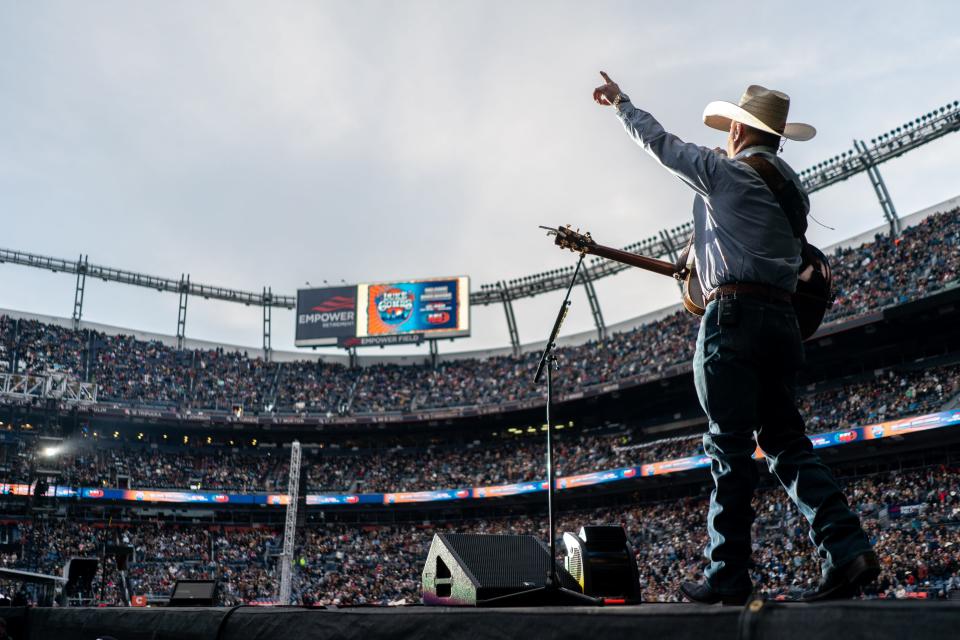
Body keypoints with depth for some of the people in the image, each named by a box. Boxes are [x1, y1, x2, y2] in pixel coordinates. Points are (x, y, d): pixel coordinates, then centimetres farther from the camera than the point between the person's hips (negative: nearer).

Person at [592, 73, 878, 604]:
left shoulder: (724, 171, -1)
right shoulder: (792, 187, 20)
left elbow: (658, 141, 10)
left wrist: (619, 102, 26)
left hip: (733, 315, -7)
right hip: (781, 317, 7)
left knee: (731, 450, -5)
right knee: (785, 441, 10)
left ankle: (727, 576, -1)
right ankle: (846, 549, -1)